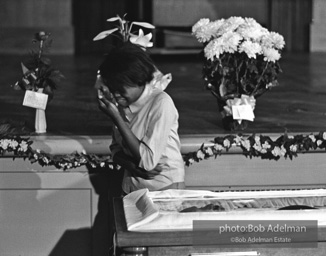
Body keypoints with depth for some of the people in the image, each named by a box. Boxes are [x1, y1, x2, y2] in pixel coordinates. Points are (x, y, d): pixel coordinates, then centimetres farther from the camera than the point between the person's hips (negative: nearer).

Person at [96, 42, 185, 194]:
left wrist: (116, 117, -18)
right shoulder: (123, 104, 5)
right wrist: (131, 165, -11)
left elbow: (147, 160, -18)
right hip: (131, 189, 6)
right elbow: (116, 148, 12)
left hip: (164, 188, -6)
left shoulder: (161, 103, -14)